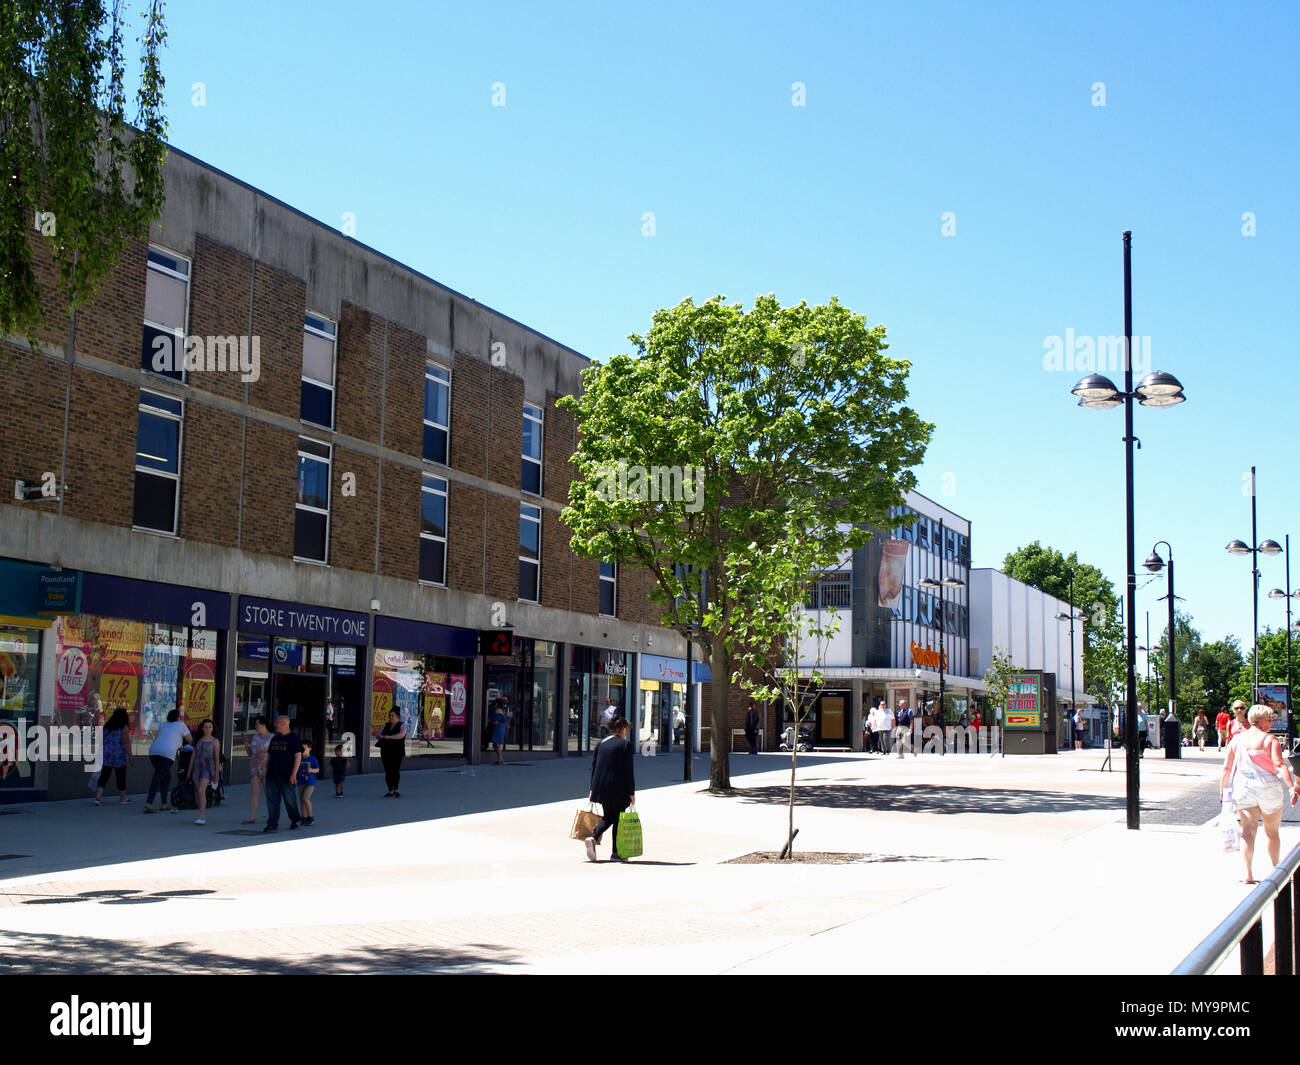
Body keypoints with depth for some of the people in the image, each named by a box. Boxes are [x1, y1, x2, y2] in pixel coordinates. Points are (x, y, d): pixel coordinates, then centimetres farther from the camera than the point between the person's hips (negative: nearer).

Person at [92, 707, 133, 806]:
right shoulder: (124, 728, -7)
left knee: (103, 776, 5)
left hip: (106, 755, 4)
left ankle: (98, 797, -7)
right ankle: (122, 799, 16)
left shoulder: (106, 726, 9)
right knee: (121, 777, 7)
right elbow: (126, 743, -11)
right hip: (119, 756, -4)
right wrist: (130, 757, -8)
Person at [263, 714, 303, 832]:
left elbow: (298, 756, -10)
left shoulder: (294, 738, -5)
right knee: (272, 800, -1)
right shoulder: (274, 738, 15)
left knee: (290, 800, 4)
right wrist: (266, 771, 14)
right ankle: (272, 824, 0)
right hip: (272, 776, 6)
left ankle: (295, 819, 26)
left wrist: (294, 773, -17)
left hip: (286, 777, -6)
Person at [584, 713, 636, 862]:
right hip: (618, 789, -5)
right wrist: (631, 793, -5)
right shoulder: (625, 744, -7)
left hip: (601, 787, 5)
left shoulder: (601, 743, 9)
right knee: (618, 819, 6)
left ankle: (592, 838, -8)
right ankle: (615, 853, 8)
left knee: (608, 817, 17)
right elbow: (628, 770, -9)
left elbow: (594, 765, 11)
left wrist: (593, 789, 17)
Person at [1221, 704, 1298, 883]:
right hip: (1269, 788, -2)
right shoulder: (1270, 740, -6)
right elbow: (1279, 764, -19)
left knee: (1248, 831, -3)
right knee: (1272, 832, 15)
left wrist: (1222, 791, 12)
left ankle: (1248, 873, -18)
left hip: (1243, 788, 2)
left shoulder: (1236, 739, 6)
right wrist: (1292, 786, -26)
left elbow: (1226, 768, 5)